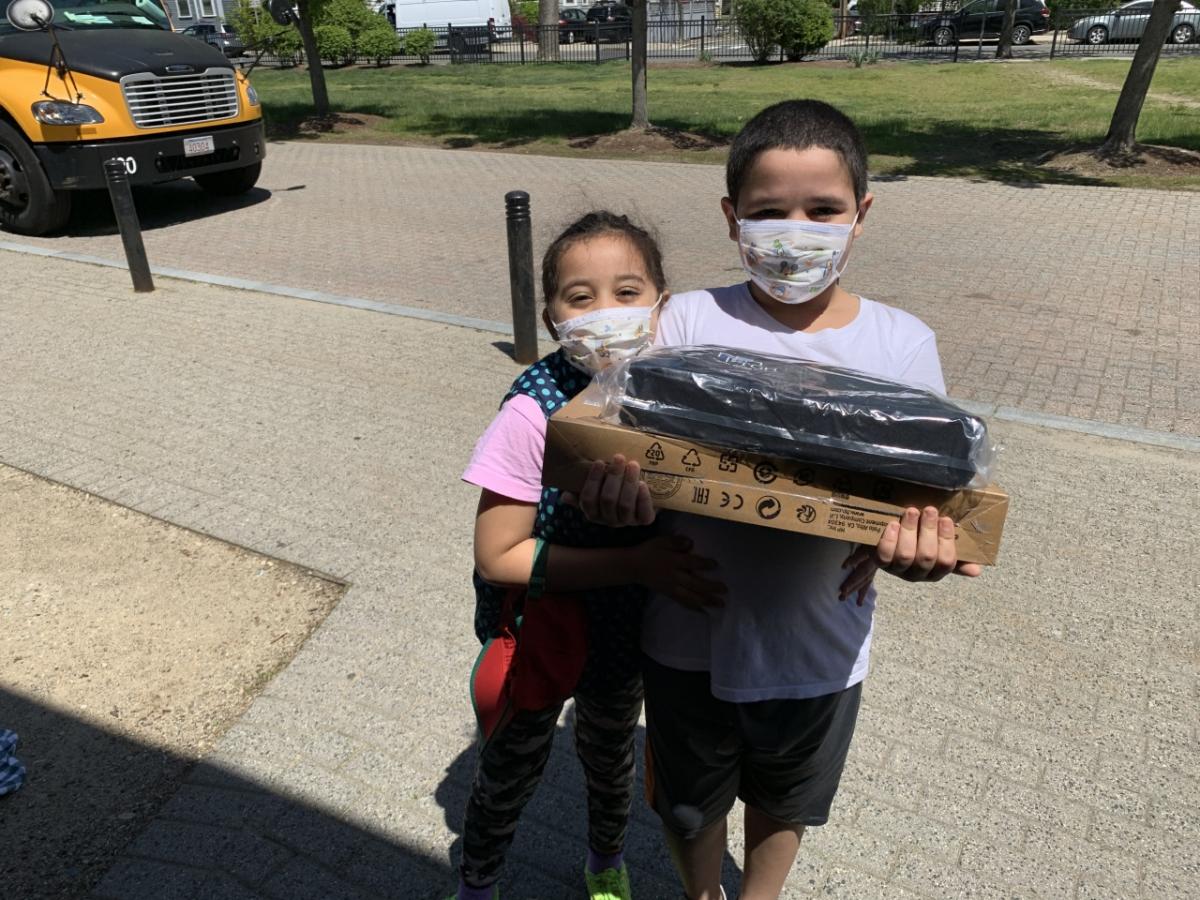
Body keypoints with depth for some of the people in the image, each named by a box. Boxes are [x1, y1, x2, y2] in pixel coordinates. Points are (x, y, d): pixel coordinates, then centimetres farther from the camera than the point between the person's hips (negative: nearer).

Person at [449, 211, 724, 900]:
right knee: (510, 775, 22)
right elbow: (499, 556, -25)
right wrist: (635, 564, -30)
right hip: (539, 631, -3)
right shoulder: (536, 413, -29)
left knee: (611, 757, 30)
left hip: (626, 634, 4)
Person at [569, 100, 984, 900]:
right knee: (690, 807, 25)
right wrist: (616, 481, -38)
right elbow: (629, 434, -13)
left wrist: (914, 542, -32)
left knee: (782, 807, 28)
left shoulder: (902, 344, -9)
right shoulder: (691, 321, -10)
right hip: (690, 632, 0)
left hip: (817, 645, 1)